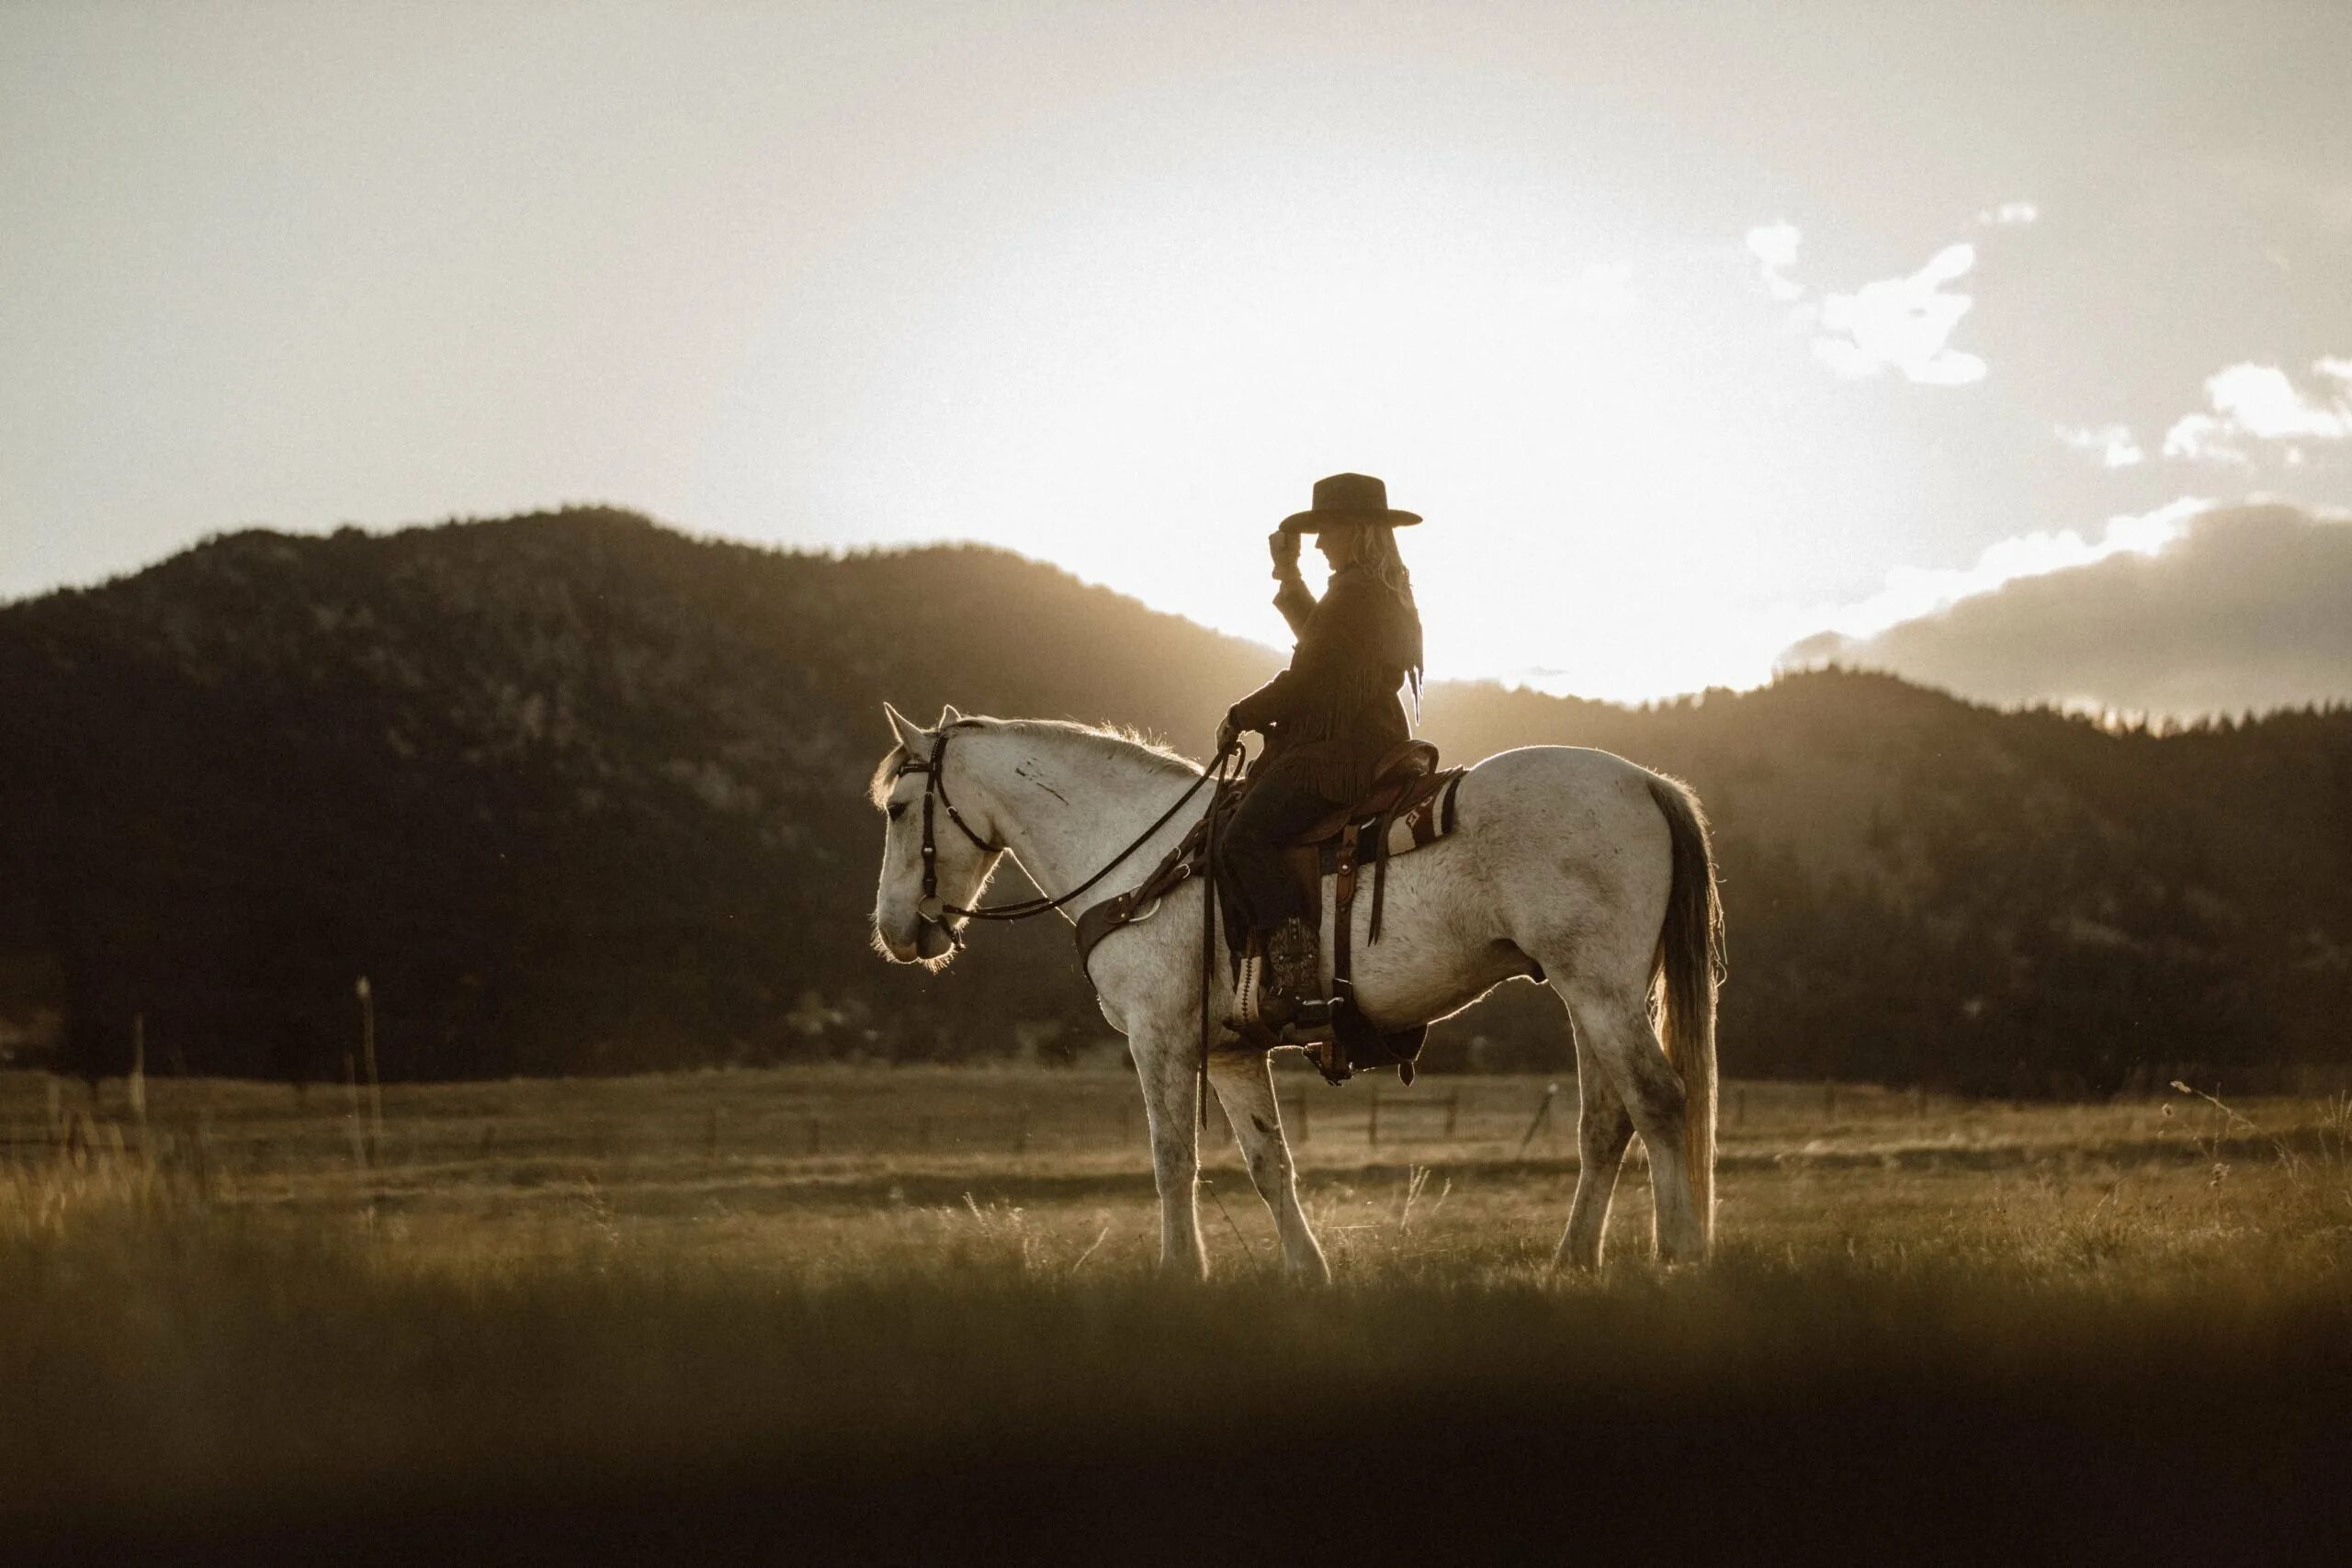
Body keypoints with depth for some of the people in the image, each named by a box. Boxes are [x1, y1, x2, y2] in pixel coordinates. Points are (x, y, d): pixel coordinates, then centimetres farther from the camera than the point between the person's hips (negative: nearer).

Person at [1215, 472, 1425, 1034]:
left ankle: (1298, 977, -29)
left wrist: (1241, 716, -2)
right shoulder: (1390, 593, 19)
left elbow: (1306, 679, -15)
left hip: (1340, 756, -11)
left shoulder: (1353, 592, -13)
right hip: (1375, 751, 11)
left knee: (1245, 838, -22)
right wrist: (1289, 578, 34)